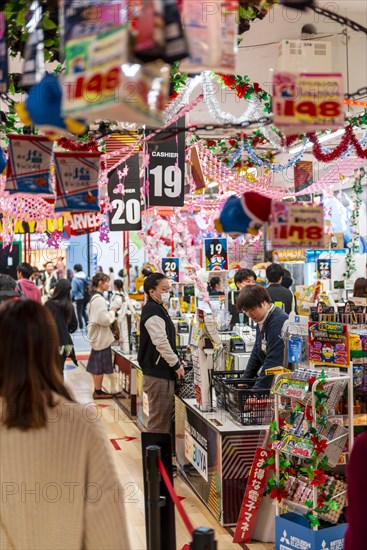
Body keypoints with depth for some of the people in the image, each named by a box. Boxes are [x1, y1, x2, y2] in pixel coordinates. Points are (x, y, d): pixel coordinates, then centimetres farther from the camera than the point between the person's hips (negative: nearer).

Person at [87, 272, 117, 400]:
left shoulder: (94, 297, 12)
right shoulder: (99, 299, -20)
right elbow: (104, 319, -23)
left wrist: (111, 313, 9)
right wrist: (112, 312, -8)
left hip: (98, 336, 10)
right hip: (101, 337, -10)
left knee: (97, 365, 14)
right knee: (100, 366, -1)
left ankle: (97, 390, 21)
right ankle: (98, 391, 6)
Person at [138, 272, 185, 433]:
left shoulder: (158, 309, 18)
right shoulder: (153, 312, -15)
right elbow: (161, 343, -23)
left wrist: (176, 362, 18)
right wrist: (176, 364, -15)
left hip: (163, 372, 10)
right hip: (158, 374, -10)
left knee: (166, 416, 15)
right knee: (159, 420, -5)